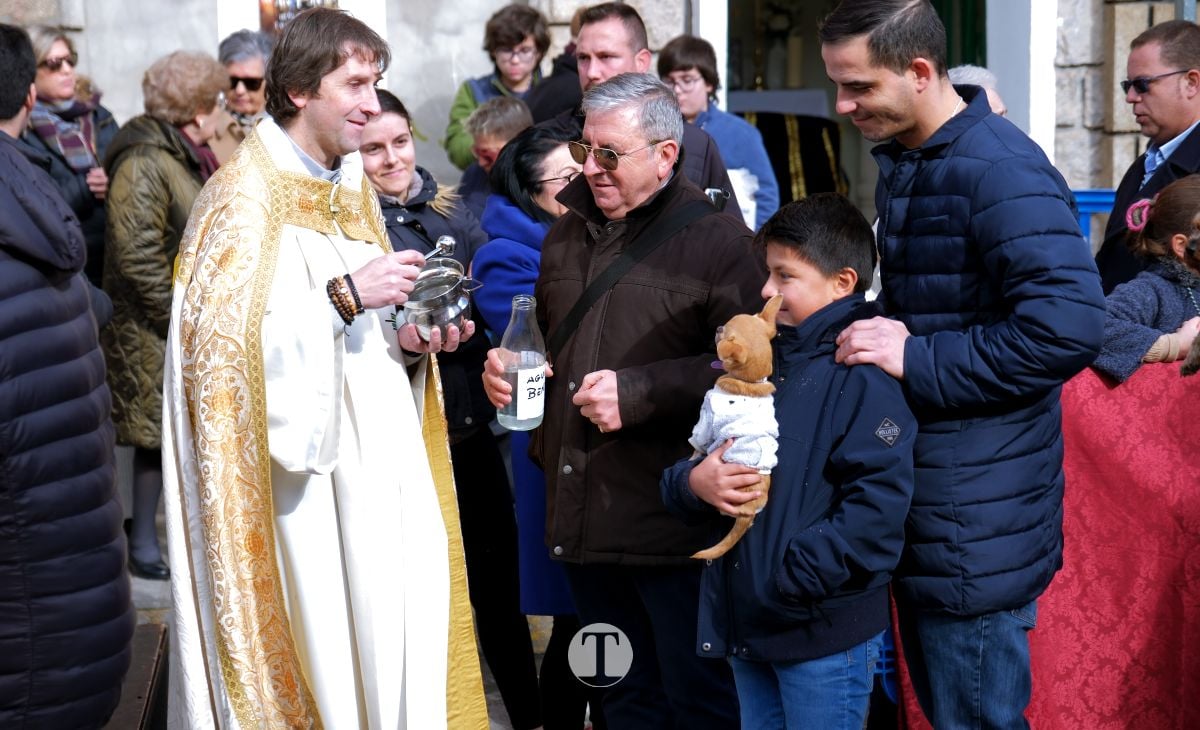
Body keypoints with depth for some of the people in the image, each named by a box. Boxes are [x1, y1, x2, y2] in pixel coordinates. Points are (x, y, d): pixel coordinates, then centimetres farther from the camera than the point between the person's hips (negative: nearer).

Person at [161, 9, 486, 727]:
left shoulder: (353, 193, 15)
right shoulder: (245, 196, -9)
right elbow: (226, 336, -20)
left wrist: (409, 342, 1)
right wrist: (345, 295, -23)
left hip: (373, 471, 7)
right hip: (295, 487, -7)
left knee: (387, 643, 6)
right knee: (314, 635, -6)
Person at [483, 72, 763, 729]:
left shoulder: (717, 239, -9)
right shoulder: (568, 234, 15)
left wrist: (638, 392, -21)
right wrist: (506, 365, 9)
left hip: (675, 528, -7)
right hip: (581, 520, 7)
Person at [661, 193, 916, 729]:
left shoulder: (862, 376, -13)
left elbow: (877, 507, -23)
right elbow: (687, 469, 15)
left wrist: (791, 579, -24)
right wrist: (695, 482, -8)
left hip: (825, 634, -7)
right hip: (748, 625, 8)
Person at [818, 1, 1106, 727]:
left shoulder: (1000, 170, -18)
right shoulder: (902, 162, 12)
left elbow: (1070, 327, -27)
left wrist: (916, 361, -21)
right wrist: (878, 331, 3)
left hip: (979, 524, -9)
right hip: (924, 509, 9)